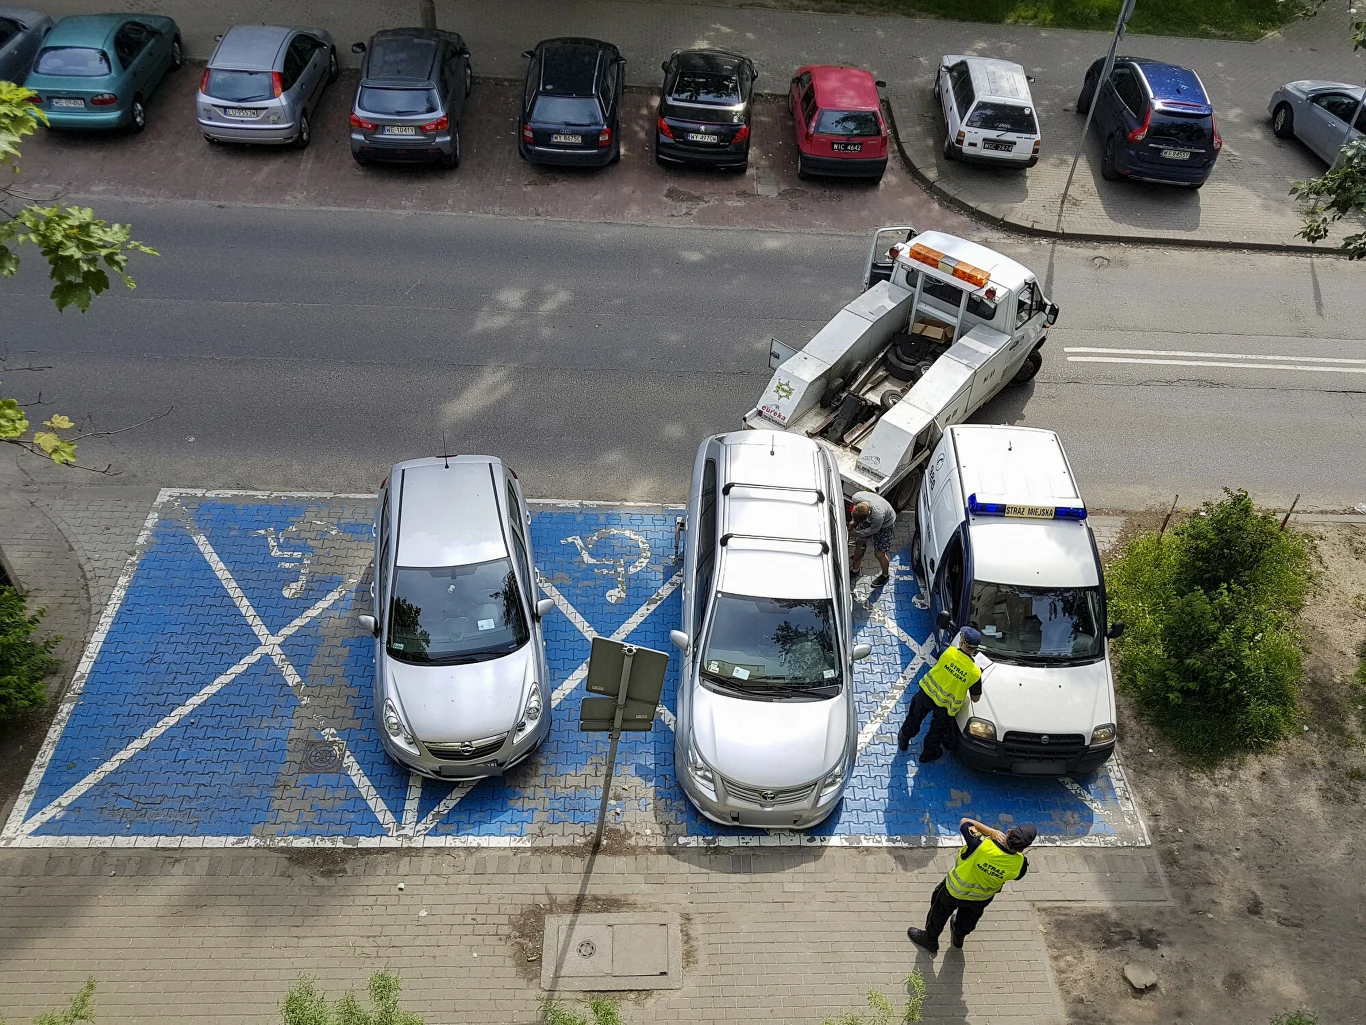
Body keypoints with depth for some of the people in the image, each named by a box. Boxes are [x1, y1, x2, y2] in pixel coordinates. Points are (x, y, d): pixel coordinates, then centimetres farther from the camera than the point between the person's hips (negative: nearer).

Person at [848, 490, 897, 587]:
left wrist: (857, 533, -11)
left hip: (885, 524, -5)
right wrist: (854, 521, -6)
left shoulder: (878, 515, -46)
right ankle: (855, 569, 39)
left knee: (879, 554, 3)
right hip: (870, 519, 5)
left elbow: (872, 530, -23)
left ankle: (885, 575, 33)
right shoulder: (856, 497, -33)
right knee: (860, 542, 16)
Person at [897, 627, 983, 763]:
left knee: (914, 717, 30)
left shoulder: (950, 651, -22)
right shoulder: (975, 673, -22)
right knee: (938, 730, 27)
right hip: (944, 705, -1)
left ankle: (904, 739, 53)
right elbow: (975, 698, -10)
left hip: (926, 692, 1)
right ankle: (928, 753, 49)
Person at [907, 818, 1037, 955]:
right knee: (969, 917, 37)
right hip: (982, 898, 3)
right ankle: (958, 938, 65)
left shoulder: (980, 845, -43)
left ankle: (930, 940, 52)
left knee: (940, 911, 28)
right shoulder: (1020, 864, -35)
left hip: (956, 890, -3)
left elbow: (965, 822, -25)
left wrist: (993, 832, -28)